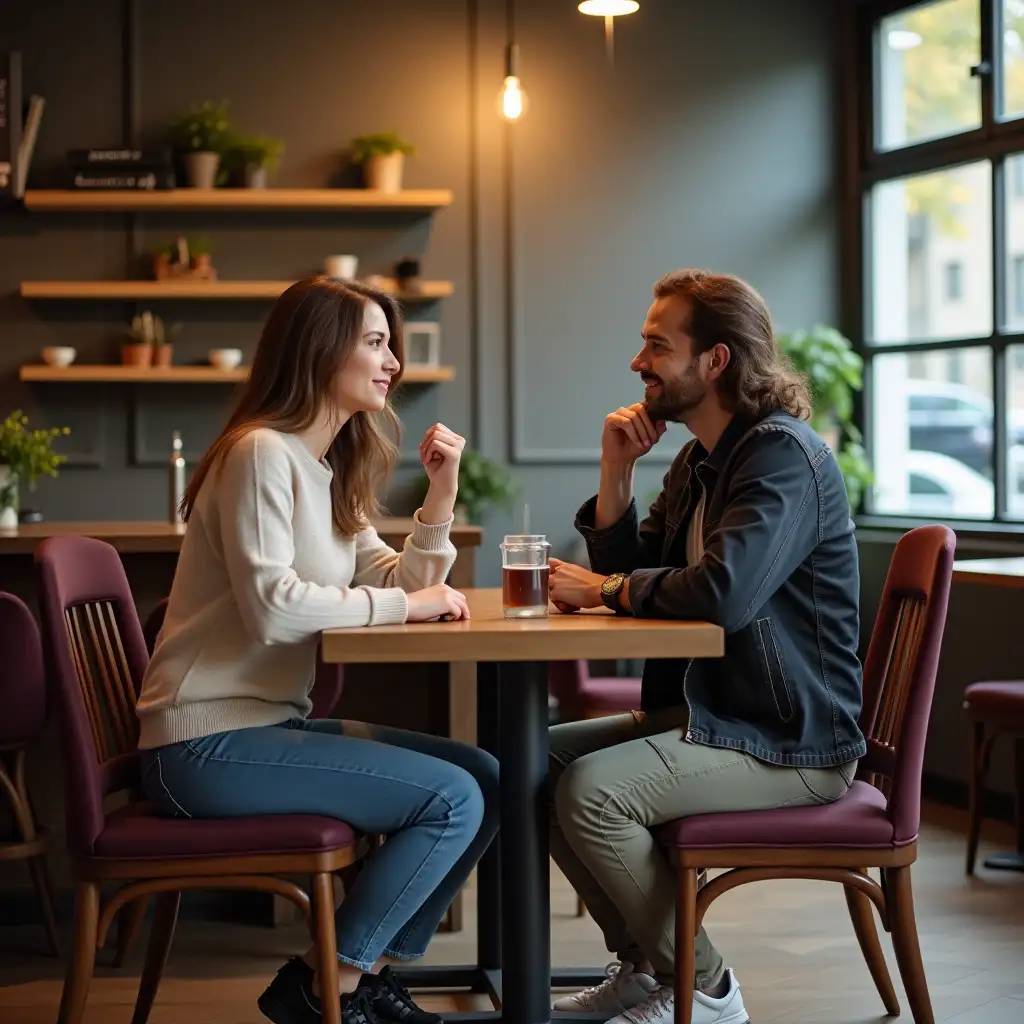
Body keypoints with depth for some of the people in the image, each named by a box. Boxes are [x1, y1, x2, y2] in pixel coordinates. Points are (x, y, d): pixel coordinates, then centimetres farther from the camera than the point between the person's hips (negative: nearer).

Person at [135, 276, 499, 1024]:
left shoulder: (331, 470, 16)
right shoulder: (263, 453, -13)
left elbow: (396, 583, 9)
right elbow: (272, 605, -25)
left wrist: (442, 495, -3)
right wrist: (405, 603, -16)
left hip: (271, 723, 10)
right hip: (207, 745, -10)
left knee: (484, 778, 3)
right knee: (452, 799, -16)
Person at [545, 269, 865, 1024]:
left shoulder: (782, 454, -19)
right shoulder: (699, 460, 13)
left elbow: (723, 595, -33)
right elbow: (630, 573, 13)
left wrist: (606, 589, -16)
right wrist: (617, 472, 0)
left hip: (788, 742, -10)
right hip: (706, 708, 10)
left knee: (590, 789, -25)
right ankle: (642, 963, 14)